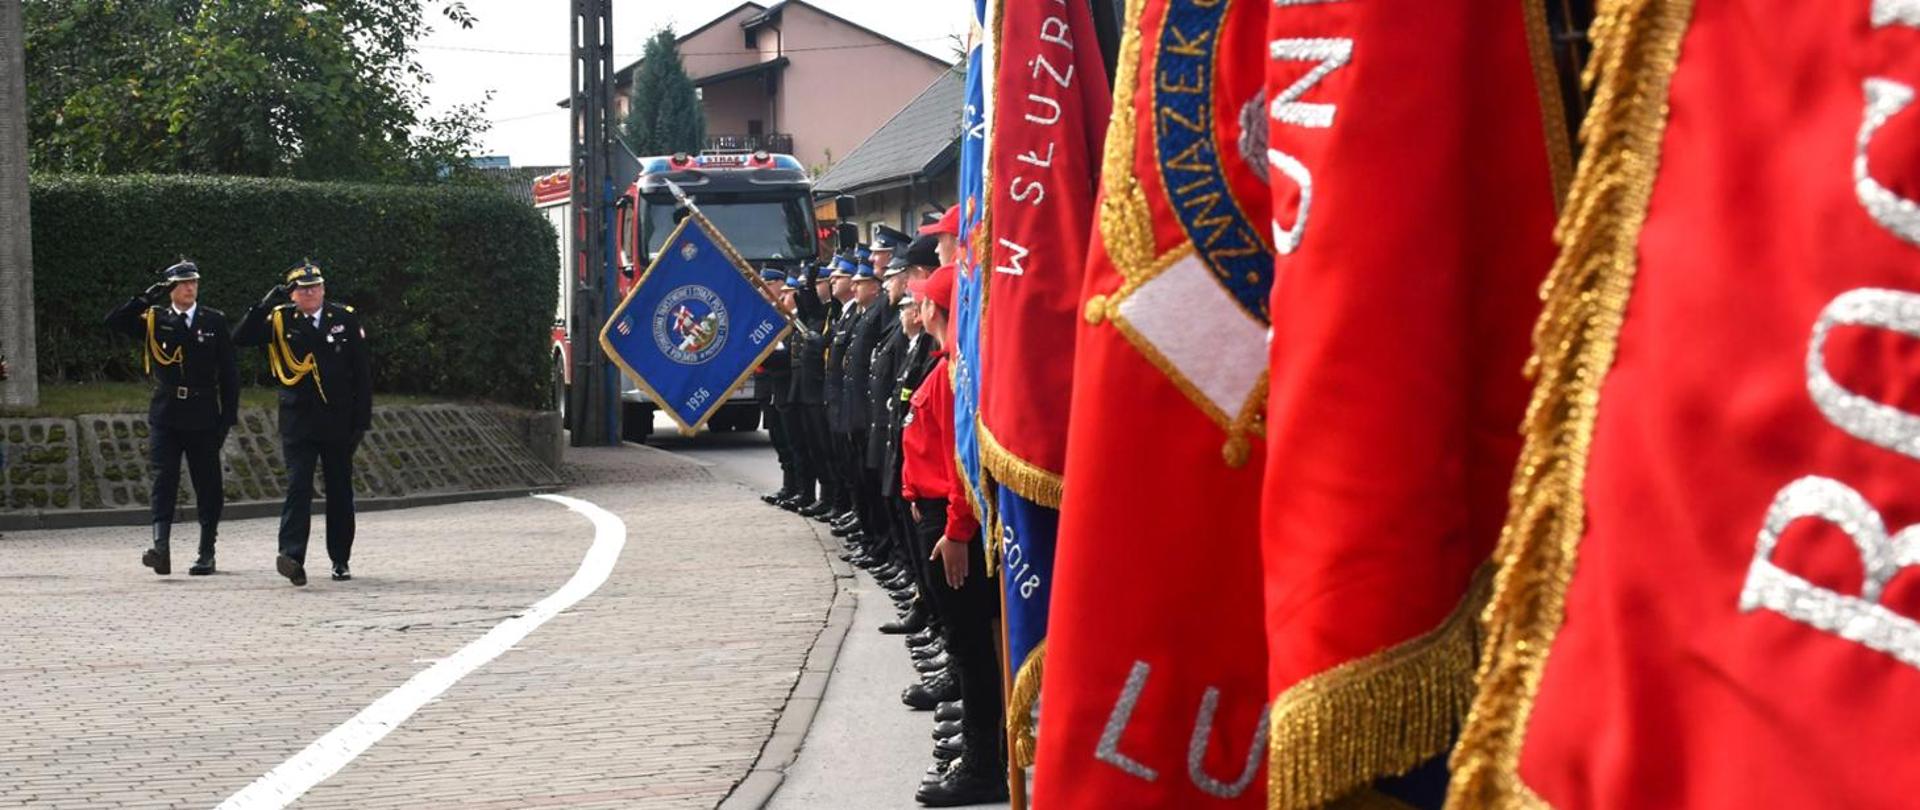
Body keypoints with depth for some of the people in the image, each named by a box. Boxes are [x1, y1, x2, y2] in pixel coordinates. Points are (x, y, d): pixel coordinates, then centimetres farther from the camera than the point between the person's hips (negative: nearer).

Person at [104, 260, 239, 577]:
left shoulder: (214, 321, 5)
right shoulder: (154, 319, 6)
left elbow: (228, 371, 5)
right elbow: (113, 322, -6)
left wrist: (229, 414, -1)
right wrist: (146, 298, -12)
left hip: (203, 416, 0)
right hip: (165, 415, 0)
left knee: (208, 484, 4)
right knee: (164, 480, -10)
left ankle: (206, 553, 13)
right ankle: (161, 546, -19)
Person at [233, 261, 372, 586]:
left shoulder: (346, 319, 3)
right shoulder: (280, 320, 2)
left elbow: (362, 372, 4)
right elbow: (241, 338, -11)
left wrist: (362, 419, -1)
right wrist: (267, 303, -18)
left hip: (338, 421, 2)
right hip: (298, 422, -2)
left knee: (340, 491, 9)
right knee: (298, 486, -13)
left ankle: (340, 560, 19)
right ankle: (292, 556, -21)